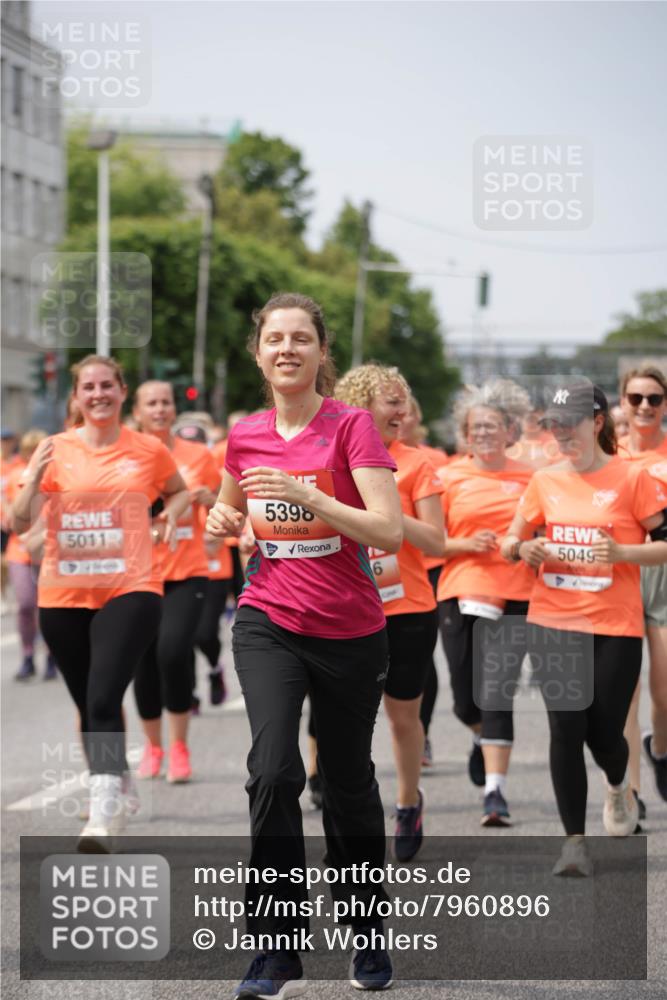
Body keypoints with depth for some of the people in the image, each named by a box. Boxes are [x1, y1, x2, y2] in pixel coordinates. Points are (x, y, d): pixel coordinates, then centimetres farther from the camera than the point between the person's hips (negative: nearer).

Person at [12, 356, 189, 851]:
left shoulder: (149, 450, 4)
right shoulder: (56, 450, 3)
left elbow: (179, 491, 24)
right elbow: (20, 522, -3)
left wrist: (173, 511, 3)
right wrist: (34, 478, -19)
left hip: (130, 590, -3)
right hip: (64, 596, 3)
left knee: (103, 701, -20)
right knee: (89, 707, 13)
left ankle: (103, 816, -28)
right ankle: (115, 795, 35)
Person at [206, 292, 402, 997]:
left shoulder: (352, 426, -9)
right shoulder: (245, 437, 4)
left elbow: (389, 531, -18)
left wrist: (307, 493, -26)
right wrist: (223, 519, 2)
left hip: (349, 633, -2)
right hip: (268, 622, 2)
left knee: (347, 784, 10)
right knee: (273, 768, -19)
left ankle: (368, 936, 33)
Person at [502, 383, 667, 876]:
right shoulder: (545, 481, 7)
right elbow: (512, 541, 17)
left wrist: (622, 552, -19)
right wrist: (525, 550, -5)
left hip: (615, 627, -3)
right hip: (554, 622, 3)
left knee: (604, 733, 2)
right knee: (566, 730, -4)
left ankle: (618, 785, 38)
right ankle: (575, 840, 4)